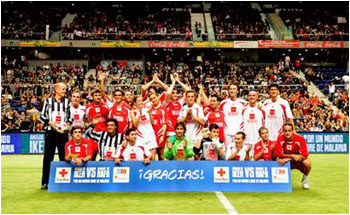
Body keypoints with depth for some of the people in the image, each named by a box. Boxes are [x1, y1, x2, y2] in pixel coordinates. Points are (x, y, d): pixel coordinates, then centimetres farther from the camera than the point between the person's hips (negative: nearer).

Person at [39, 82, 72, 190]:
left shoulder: (67, 102, 10)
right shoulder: (48, 101, 5)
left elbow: (70, 116, 13)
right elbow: (42, 116, 5)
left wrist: (68, 124, -6)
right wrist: (50, 122, -11)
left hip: (63, 132, 1)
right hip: (50, 132, -1)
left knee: (64, 156, 3)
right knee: (48, 157, 2)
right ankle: (45, 182, 10)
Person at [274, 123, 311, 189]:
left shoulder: (300, 138, -19)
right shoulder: (280, 139, -15)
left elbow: (304, 155, -24)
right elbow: (278, 154, -16)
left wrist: (288, 159, -29)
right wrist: (292, 155, -26)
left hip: (299, 162, -1)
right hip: (287, 163, 1)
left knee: (307, 162, -33)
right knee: (278, 161, -29)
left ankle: (305, 180, 1)